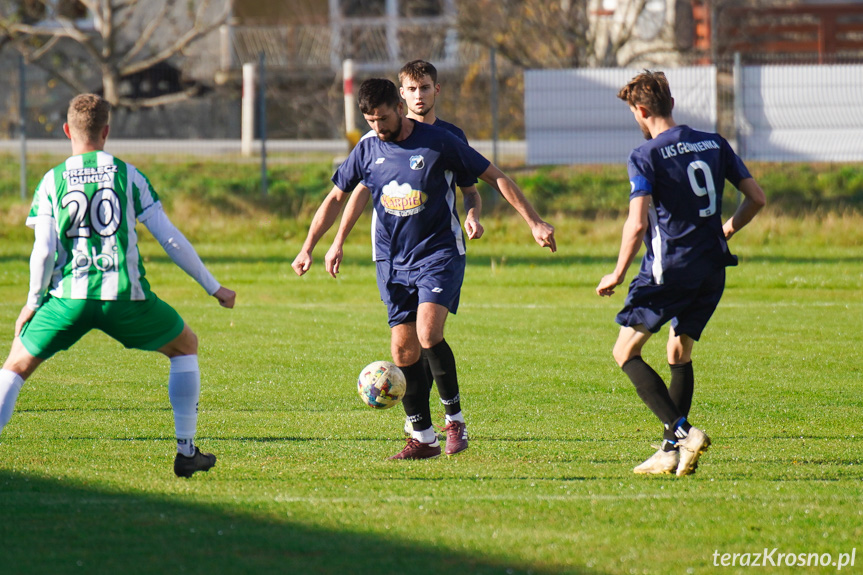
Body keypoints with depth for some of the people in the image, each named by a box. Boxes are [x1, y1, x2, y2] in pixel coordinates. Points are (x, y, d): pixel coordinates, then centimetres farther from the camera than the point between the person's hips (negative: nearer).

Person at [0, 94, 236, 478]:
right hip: (125, 294, 0)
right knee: (185, 346, 23)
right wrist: (213, 287, 13)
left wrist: (33, 302, 11)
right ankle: (186, 452, 18)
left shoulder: (52, 181, 7)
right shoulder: (128, 175, 7)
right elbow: (170, 238, 5)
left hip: (70, 295, 0)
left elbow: (44, 250, -3)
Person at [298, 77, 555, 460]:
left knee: (428, 333, -25)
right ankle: (423, 437, 13)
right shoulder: (367, 151, 3)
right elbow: (337, 197, 17)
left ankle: (455, 418, -10)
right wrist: (309, 248, 17)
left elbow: (496, 178, -4)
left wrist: (534, 223, -6)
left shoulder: (438, 143, -10)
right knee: (403, 351, 2)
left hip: (440, 253, -5)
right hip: (399, 263, 5)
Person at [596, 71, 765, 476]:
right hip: (713, 268, 6)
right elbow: (756, 198, 9)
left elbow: (637, 224, -16)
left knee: (626, 352, 2)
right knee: (679, 355, 18)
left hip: (668, 268, -6)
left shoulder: (645, 156, -9)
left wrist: (617, 275, -6)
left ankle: (682, 431, -14)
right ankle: (672, 451, 11)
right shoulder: (714, 144, 9)